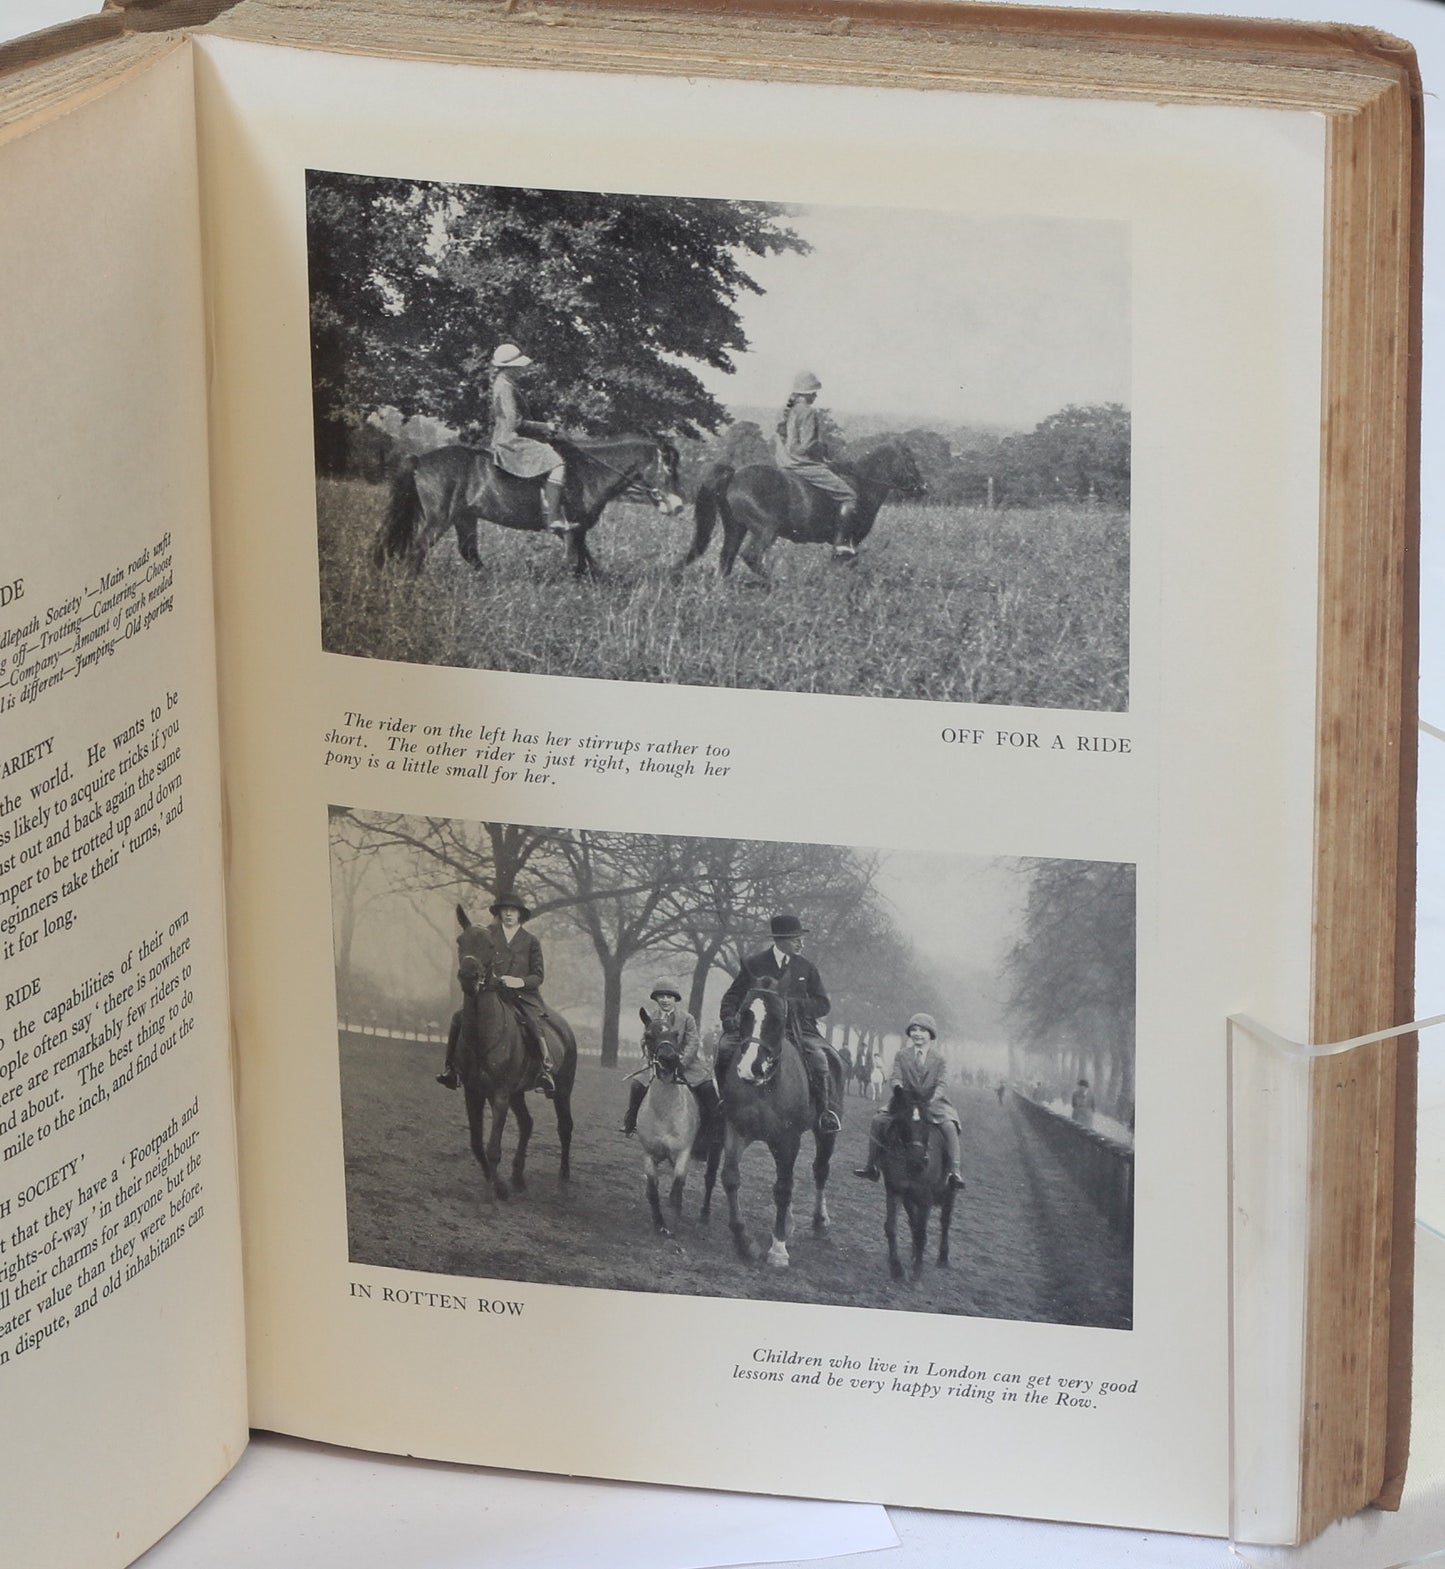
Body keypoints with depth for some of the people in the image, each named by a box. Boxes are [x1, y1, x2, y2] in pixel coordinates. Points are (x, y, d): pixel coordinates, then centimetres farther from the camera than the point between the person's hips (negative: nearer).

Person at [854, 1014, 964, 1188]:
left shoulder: (939, 1058, 2)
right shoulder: (902, 1055, 7)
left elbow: (941, 1084, -6)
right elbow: (895, 1076, -1)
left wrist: (931, 1101, -26)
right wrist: (897, 1087, -26)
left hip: (933, 1104, -2)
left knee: (948, 1126, -31)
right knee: (877, 1122, -15)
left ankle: (953, 1169, -24)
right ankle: (872, 1165, -4)